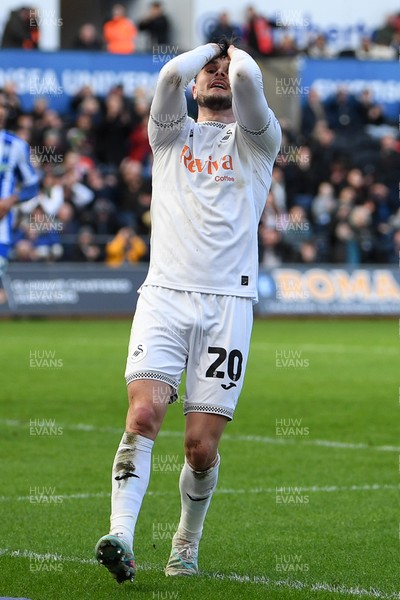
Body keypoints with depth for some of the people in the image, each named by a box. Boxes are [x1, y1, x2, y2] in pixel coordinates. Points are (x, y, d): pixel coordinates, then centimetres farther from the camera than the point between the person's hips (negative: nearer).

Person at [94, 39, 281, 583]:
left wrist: (235, 52, 16)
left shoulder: (257, 141, 13)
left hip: (228, 303, -1)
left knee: (202, 445, -4)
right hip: (164, 294, 1)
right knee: (145, 412, -20)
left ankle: (187, 545, 16)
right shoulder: (171, 136, 18)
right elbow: (170, 74, -1)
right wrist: (208, 47, 17)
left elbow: (248, 80, -5)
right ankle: (121, 537, -27)